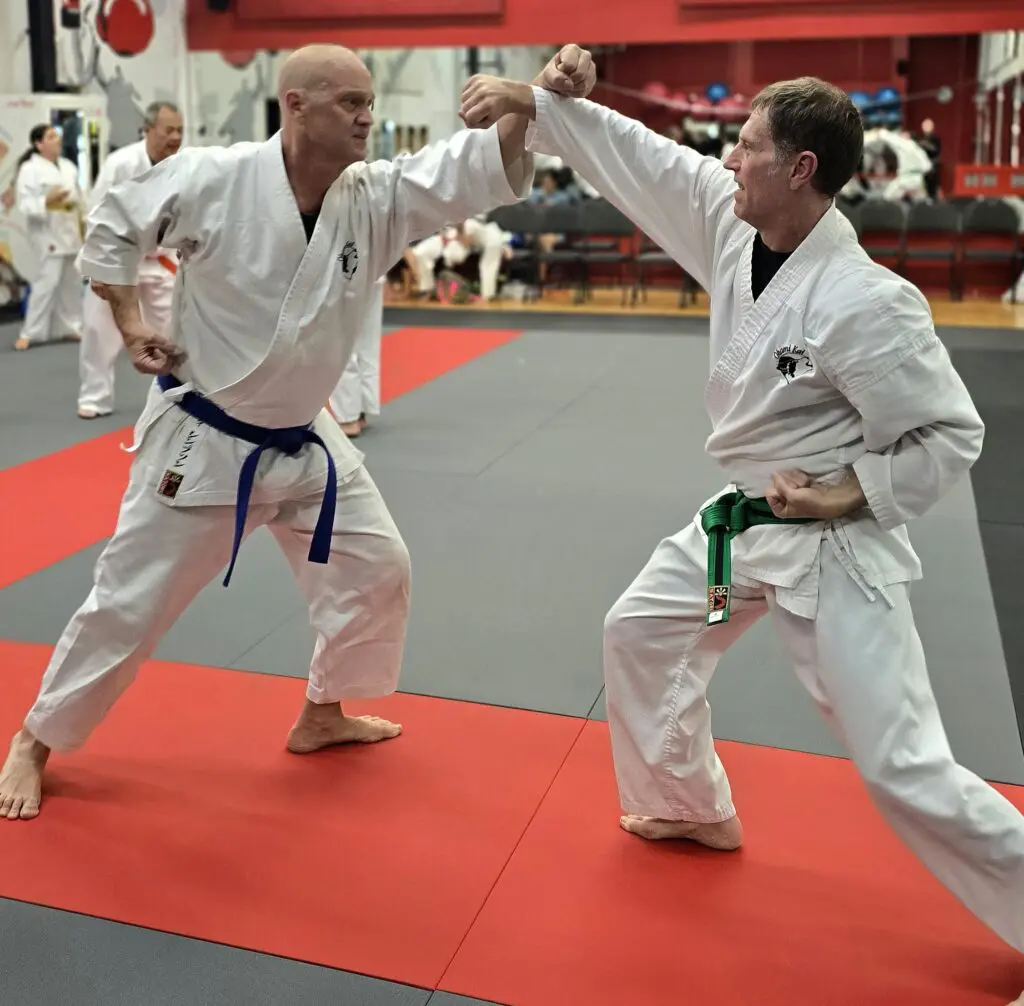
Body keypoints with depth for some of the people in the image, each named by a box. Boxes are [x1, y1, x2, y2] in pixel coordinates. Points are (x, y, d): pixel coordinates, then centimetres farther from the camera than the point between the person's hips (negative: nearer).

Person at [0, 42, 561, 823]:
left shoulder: (377, 198, -9)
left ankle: (322, 716, 32)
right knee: (129, 604, 3)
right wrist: (131, 325, -7)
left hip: (302, 443, 5)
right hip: (200, 440, -5)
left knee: (377, 571, 9)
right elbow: (112, 225, -2)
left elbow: (484, 167, -20)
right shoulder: (212, 178, -18)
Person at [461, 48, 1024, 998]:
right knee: (640, 633, 21)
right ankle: (694, 807, 42)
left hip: (831, 545, -8)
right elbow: (641, 159, 2)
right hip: (740, 522, 8)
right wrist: (536, 102, 0)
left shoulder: (865, 304, -26)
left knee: (903, 768, -6)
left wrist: (846, 497, -21)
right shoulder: (735, 226, -6)